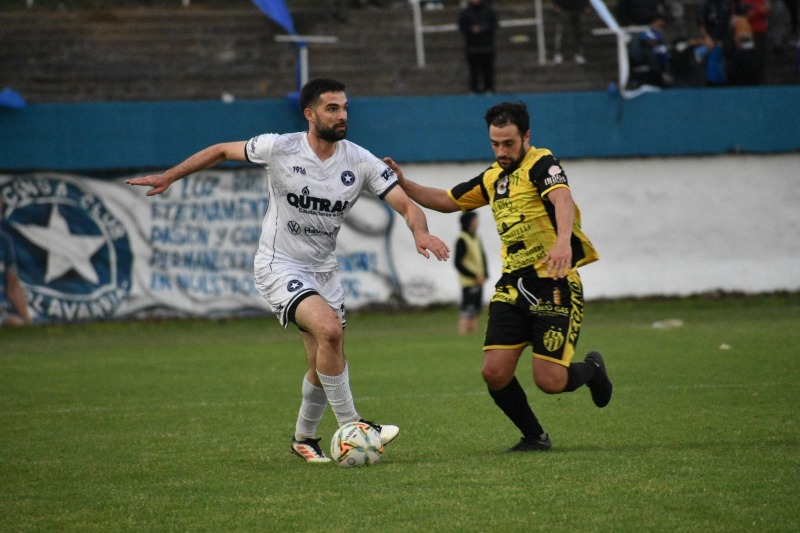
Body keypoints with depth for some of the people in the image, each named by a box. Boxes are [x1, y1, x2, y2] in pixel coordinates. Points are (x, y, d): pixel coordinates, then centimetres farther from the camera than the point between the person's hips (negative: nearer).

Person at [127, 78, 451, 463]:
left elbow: (406, 204, -10)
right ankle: (351, 426, -17)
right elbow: (222, 151, 3)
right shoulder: (279, 149, -13)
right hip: (280, 268, -5)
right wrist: (169, 176, 2)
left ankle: (304, 437, 33)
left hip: (324, 270, 5)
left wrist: (420, 232, -32)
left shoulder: (360, 162, -7)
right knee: (330, 330, -27)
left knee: (325, 365, 8)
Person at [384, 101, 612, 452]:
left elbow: (563, 200, -30)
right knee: (495, 372, -7)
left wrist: (562, 241, -50)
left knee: (549, 380, -11)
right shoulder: (492, 178, 14)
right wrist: (403, 183, 13)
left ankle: (591, 370, 24)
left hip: (554, 285, -7)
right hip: (513, 286, 7)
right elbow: (446, 201, 27)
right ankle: (534, 437, 17)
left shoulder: (542, 164, -9)